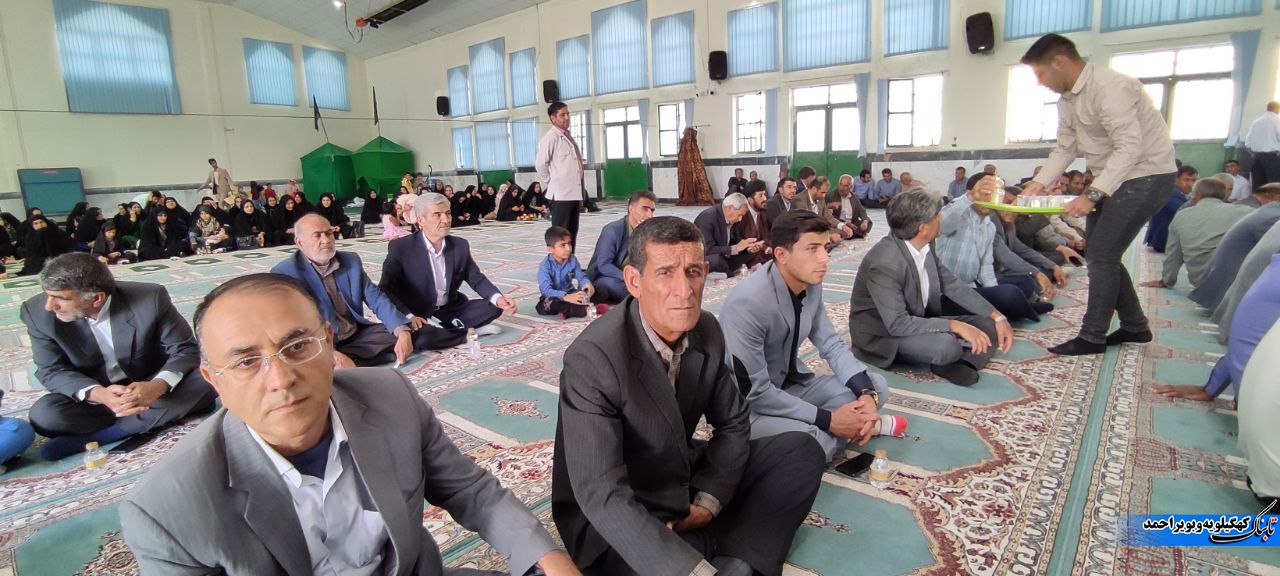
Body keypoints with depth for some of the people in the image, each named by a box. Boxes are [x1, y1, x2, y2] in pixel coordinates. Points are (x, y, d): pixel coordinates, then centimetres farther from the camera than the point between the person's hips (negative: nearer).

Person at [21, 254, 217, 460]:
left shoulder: (151, 299, -23)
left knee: (205, 381, -28)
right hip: (95, 395, 2)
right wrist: (98, 394, -31)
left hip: (148, 387, -1)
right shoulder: (38, 313, -14)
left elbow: (185, 350, -17)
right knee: (44, 415, -26)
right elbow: (52, 371, -9)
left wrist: (158, 386, -37)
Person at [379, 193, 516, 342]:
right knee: (421, 337, -35)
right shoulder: (400, 247, -13)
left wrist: (498, 298, -16)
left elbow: (476, 279, 5)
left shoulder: (460, 245, 0)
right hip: (418, 316, -4)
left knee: (493, 306, -10)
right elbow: (385, 289, -14)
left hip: (451, 310, 4)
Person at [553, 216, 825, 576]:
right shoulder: (592, 359, -28)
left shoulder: (707, 331, -8)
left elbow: (732, 426, 5)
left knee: (801, 451, -2)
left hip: (689, 481, 6)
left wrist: (709, 502, -9)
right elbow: (603, 497, -32)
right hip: (613, 521, -6)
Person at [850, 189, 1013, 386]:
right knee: (945, 346, -32)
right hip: (884, 335, -8)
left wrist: (997, 317, -2)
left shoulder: (924, 246, -6)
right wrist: (955, 325, -29)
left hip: (918, 321, 8)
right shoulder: (884, 263, -30)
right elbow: (898, 324, -31)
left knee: (989, 327, -2)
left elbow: (952, 285, 6)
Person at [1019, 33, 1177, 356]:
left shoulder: (1110, 87, -25)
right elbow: (1065, 148, 8)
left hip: (1146, 174, -9)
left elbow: (1130, 147, -30)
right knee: (1100, 253, 12)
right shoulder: (1067, 99, 4)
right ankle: (1135, 326, 26)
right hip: (1112, 177, 9)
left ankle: (1092, 337, 0)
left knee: (1102, 254, -10)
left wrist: (1092, 194, -36)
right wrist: (1039, 183, -5)